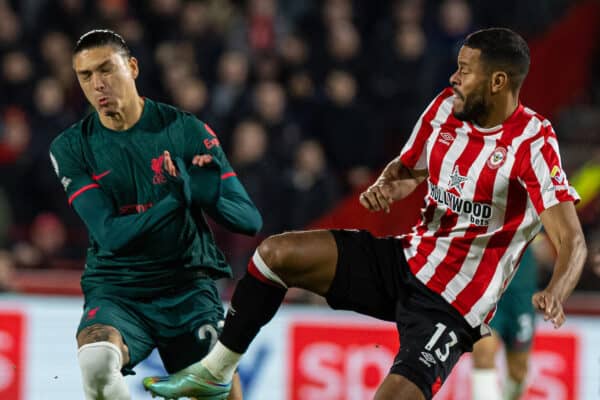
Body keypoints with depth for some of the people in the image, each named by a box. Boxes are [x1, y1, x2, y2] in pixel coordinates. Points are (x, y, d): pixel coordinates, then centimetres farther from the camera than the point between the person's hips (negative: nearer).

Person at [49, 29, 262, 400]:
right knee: (96, 354, -34)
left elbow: (250, 220, -2)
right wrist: (178, 197, -25)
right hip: (116, 292, -1)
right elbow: (111, 235, -12)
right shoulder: (72, 148, 0)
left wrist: (209, 195, -24)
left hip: (188, 287, 1)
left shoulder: (187, 131, 0)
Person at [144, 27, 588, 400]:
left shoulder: (533, 144, -19)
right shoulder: (447, 106, 2)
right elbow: (407, 167, 20)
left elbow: (572, 242, -24)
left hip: (453, 303, -7)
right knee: (277, 253, -3)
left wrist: (555, 294, -45)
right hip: (409, 260, 7)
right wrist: (386, 185, -5)